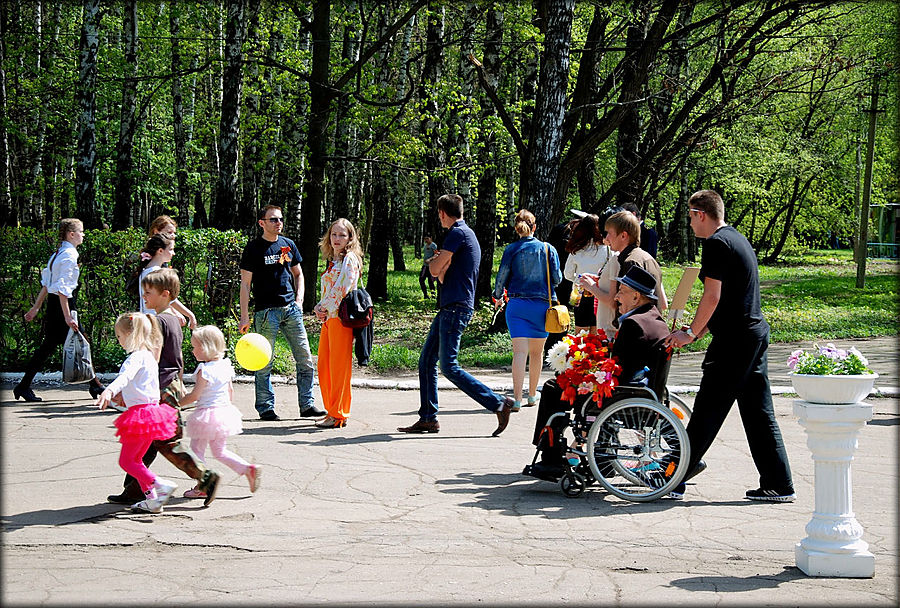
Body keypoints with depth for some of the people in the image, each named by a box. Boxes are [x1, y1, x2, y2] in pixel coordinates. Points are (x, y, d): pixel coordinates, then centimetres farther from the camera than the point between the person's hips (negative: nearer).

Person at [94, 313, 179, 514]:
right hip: (151, 408, 10)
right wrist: (123, 397, 50)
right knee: (135, 460, 16)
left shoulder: (136, 357, -14)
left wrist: (109, 391, -53)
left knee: (126, 461, -5)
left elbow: (125, 376, -36)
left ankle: (162, 485, -14)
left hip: (140, 413, -10)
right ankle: (152, 500, 14)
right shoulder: (149, 356, 17)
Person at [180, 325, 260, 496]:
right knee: (219, 451, 19)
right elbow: (230, 391, 13)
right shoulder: (225, 365, 5)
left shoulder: (204, 370, -19)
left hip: (207, 414, -8)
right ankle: (248, 469, 6)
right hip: (225, 411, 8)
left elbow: (194, 396, -17)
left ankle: (202, 486, 10)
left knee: (197, 450, 7)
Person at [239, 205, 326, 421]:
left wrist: (299, 299, 7)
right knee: (264, 363, -2)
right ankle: (265, 408, 7)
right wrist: (244, 316, -8)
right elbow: (245, 283, -2)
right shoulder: (253, 248, -1)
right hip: (266, 311, -5)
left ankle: (307, 405, 8)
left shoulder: (288, 245, 13)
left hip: (291, 309, 5)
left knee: (305, 359, 2)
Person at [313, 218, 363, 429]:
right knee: (323, 366, 8)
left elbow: (342, 288, -14)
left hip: (341, 316, -9)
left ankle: (338, 415, -3)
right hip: (329, 318, 9)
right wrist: (321, 310, 6)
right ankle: (332, 410, 15)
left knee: (339, 366, -6)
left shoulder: (349, 259, -5)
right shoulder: (333, 261, 21)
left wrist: (322, 307, -7)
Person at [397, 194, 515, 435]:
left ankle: (498, 403, -11)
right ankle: (428, 418, 12)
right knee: (426, 361, 10)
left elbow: (435, 270, -13)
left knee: (449, 367, -12)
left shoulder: (457, 233, -11)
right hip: (450, 307, 10)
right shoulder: (467, 234, 21)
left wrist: (437, 261, 9)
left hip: (455, 308, -10)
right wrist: (442, 265, 0)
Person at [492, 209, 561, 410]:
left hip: (517, 304, -1)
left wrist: (498, 297, 18)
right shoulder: (548, 249, 1)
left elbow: (501, 276, 0)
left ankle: (517, 399, -20)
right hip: (541, 305, 1)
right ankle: (532, 395, 28)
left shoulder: (511, 249, -2)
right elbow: (557, 278, 2)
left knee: (520, 351, -8)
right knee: (537, 352, 15)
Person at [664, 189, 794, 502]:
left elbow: (712, 296, -17)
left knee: (707, 409, -2)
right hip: (756, 334, 9)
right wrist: (699, 329, 22)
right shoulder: (738, 239, 19)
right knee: (758, 412, 9)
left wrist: (691, 333, -8)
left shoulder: (716, 243, -11)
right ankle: (779, 485, 10)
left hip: (734, 341, -9)